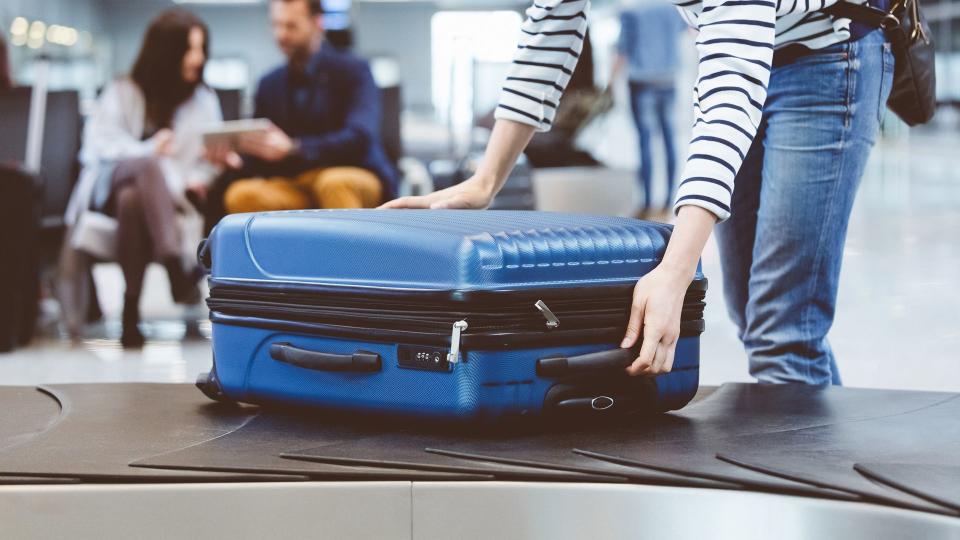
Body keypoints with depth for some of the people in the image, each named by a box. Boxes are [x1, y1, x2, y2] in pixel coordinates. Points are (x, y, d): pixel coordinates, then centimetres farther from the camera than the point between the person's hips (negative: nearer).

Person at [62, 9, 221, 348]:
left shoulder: (204, 100, 18)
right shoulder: (121, 93, 13)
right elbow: (98, 141, 0)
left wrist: (197, 179, -12)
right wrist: (146, 151, -18)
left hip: (171, 193, 1)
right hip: (112, 185, -1)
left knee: (133, 199, -40)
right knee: (149, 165, -40)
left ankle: (131, 308, -45)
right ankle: (175, 267, -57)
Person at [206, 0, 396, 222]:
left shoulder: (353, 70, -2)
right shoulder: (270, 84, 14)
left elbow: (359, 138, -18)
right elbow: (259, 156, 12)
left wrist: (293, 148, -31)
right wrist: (237, 160, -14)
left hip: (358, 179, -4)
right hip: (296, 189, 4)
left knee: (333, 183, -38)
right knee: (241, 194, -25)